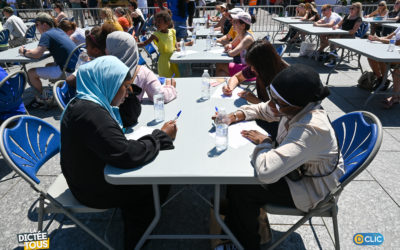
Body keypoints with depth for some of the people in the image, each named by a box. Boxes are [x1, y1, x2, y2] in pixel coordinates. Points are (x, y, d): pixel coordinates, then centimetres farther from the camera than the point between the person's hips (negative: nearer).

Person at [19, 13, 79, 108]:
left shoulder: (46, 35, -10)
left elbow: (37, 54, -20)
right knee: (48, 65, 33)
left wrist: (24, 52, 1)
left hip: (67, 71, -9)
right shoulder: (58, 30, 15)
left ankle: (41, 98, 16)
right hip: (76, 66, 9)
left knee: (31, 73, -1)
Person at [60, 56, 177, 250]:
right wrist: (162, 137, -24)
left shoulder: (87, 103, 2)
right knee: (158, 184, 4)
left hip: (90, 174, 9)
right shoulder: (90, 113, -32)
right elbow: (128, 155, -35)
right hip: (94, 189, -9)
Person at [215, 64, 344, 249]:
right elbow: (263, 110, 9)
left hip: (312, 189, -8)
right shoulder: (298, 107, -13)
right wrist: (238, 115, -8)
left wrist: (264, 142, -27)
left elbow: (266, 172, -47)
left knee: (240, 190, -15)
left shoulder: (310, 129, -39)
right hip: (295, 167, 9)